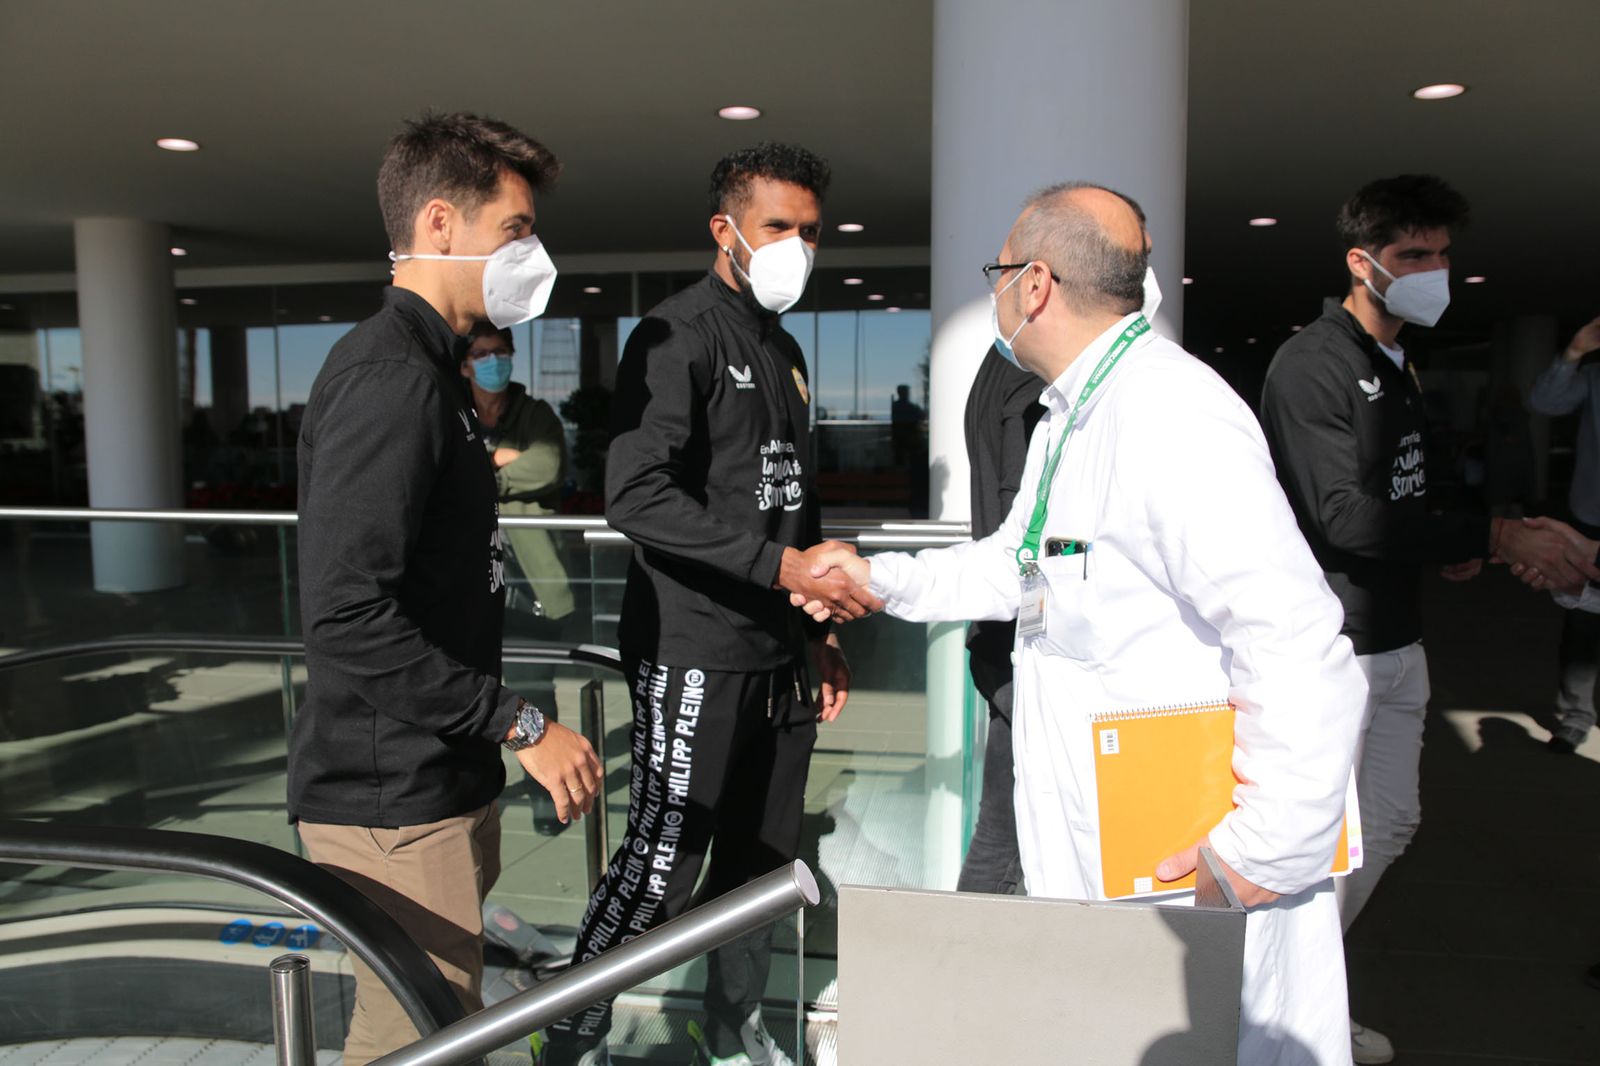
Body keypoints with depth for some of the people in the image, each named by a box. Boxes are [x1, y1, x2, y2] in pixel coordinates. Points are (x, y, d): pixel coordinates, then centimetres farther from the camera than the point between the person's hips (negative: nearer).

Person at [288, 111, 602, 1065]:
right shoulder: (389, 379, -19)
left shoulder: (425, 371, 15)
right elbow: (348, 618, -27)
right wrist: (521, 724, -22)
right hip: (394, 800, -10)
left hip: (433, 779, 10)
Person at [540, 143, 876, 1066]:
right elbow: (638, 496, -23)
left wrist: (819, 629, 19)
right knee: (664, 861, -3)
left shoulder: (786, 351, 16)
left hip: (776, 654, 8)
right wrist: (782, 566, -26)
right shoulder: (678, 338, -10)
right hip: (696, 654, -8)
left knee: (765, 855, 16)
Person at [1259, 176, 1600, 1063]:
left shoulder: (1398, 366, 14)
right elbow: (1345, 516, -23)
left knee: (1389, 824, 18)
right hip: (1331, 647, -10)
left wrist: (1452, 543, -2)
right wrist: (1499, 538, -22)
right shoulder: (1312, 365, -15)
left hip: (1396, 639, 10)